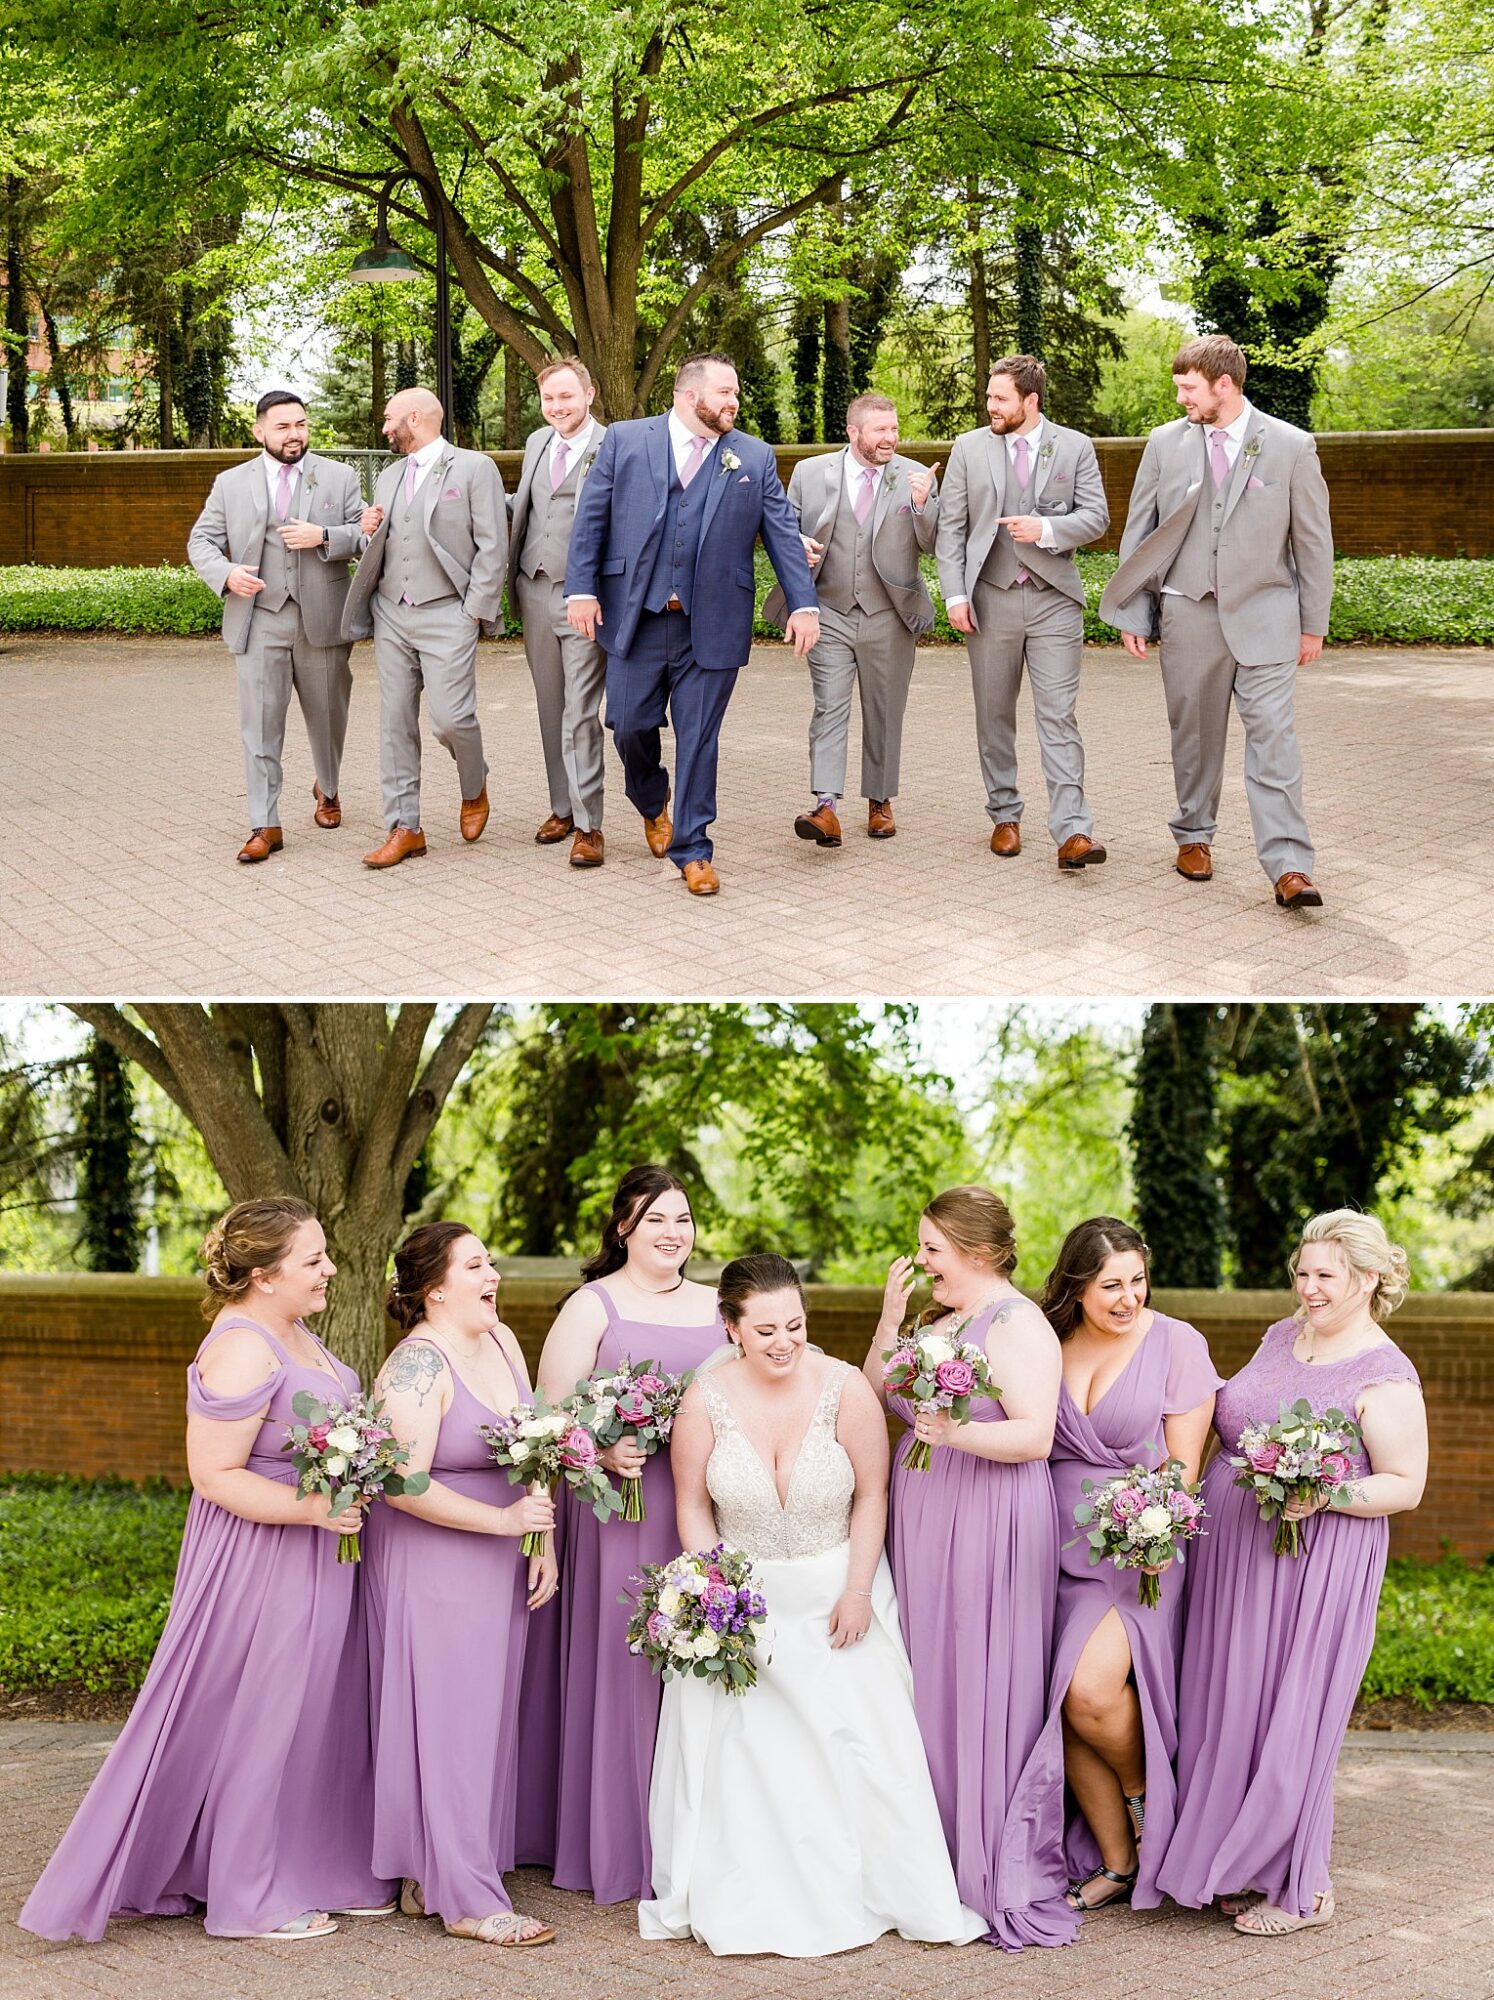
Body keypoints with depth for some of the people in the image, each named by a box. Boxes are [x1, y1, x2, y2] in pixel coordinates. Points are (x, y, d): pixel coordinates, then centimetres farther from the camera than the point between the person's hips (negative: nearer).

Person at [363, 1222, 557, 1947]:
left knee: (489, 1715, 11)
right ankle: (468, 1900, 3)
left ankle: (431, 1879, 22)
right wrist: (504, 1519, -23)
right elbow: (405, 1485, -22)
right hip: (432, 1564, -8)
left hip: (500, 1562, 8)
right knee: (448, 1718, -3)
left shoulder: (500, 1341, 7)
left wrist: (543, 1542, 7)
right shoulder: (418, 1366, -17)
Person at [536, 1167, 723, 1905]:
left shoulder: (716, 1307, 16)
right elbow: (553, 1410, -4)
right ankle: (623, 1852, 7)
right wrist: (602, 1451, -21)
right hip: (622, 1510, -4)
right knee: (624, 1669, -2)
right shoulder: (592, 1306, 2)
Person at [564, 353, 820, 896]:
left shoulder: (754, 458, 7)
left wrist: (803, 604, -4)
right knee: (630, 726, 5)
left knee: (699, 739, 2)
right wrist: (581, 588, -5)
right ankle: (652, 803, 35)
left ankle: (691, 849, 11)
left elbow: (783, 534, 5)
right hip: (636, 620, 0)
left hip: (711, 626, 0)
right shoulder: (625, 440, 4)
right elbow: (590, 520, 3)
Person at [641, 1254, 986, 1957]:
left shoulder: (844, 1389, -15)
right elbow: (693, 1504, -2)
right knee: (740, 1747, -2)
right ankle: (745, 1905, 10)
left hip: (836, 1588, -1)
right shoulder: (706, 1399, -11)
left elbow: (871, 1497, -6)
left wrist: (857, 1592, -10)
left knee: (860, 1737, -5)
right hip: (740, 1589, 1)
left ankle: (896, 1895, 7)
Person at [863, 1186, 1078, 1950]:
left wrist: (957, 1434, -32)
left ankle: (1007, 1878, 3)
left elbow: (1033, 1435, -18)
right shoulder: (938, 1319, 14)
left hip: (990, 1523, -8)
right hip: (921, 1517, 8)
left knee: (988, 1688, -4)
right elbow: (874, 1399, 12)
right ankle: (938, 1853, 18)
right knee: (929, 1681, 9)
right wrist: (890, 1319, 3)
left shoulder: (1018, 1324, -10)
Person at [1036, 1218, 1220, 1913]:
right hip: (1059, 1548, 4)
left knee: (1091, 1691, -22)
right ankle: (1115, 1865, 16)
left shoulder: (1177, 1343, -4)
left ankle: (1145, 1794, 10)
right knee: (1066, 1708, 0)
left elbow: (1184, 1464, -6)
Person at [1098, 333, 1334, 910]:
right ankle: (1194, 836, 28)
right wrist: (1133, 614, 6)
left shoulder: (1291, 446, -1)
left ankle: (1289, 867, -14)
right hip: (1187, 613, 2)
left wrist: (1314, 624, 5)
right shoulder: (1166, 442, 4)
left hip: (1263, 615, -2)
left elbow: (1314, 539, 4)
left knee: (1272, 735, -11)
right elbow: (1138, 533, 9)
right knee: (1194, 735, 10)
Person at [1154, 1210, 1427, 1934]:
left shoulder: (1386, 1377, -11)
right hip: (1229, 1554, 7)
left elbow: (1404, 1486, -12)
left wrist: (1324, 1498, -24)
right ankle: (1241, 1864, 22)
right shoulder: (1282, 1336, 11)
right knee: (1226, 1706, 9)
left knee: (1291, 1718, -1)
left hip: (1315, 1568, -7)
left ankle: (1301, 1887, 14)